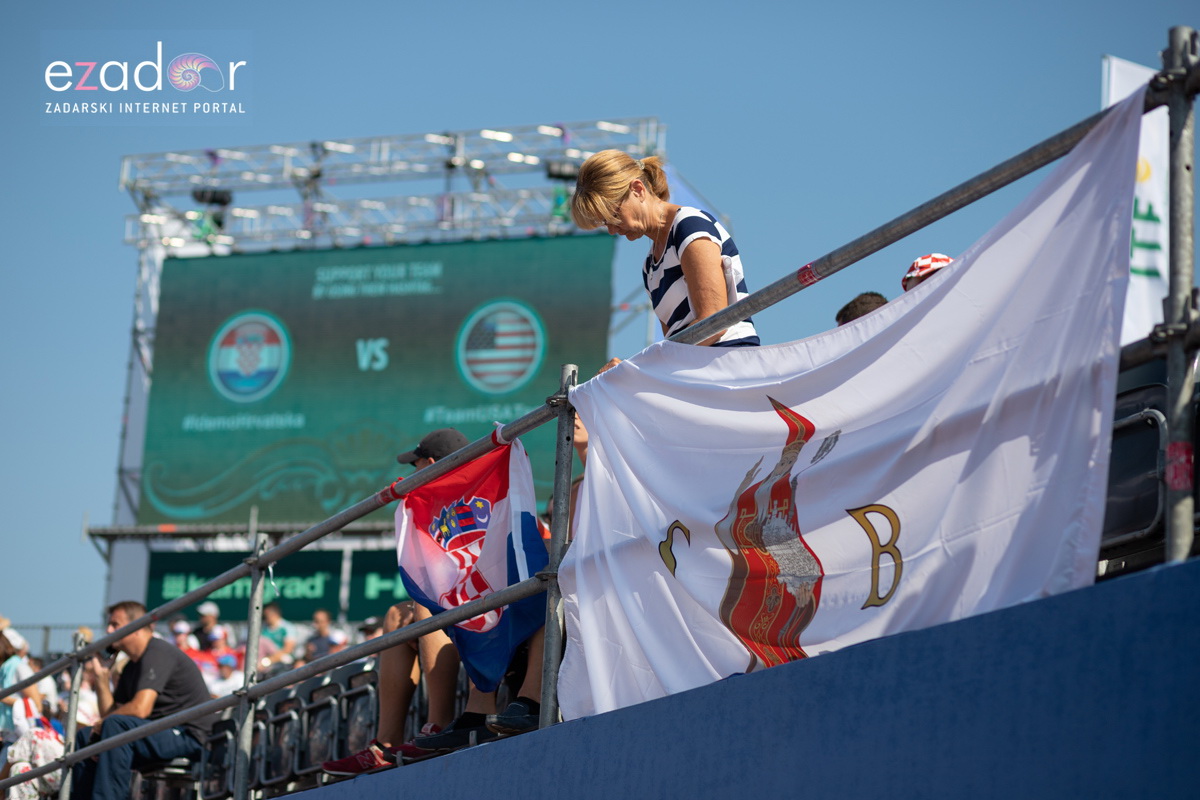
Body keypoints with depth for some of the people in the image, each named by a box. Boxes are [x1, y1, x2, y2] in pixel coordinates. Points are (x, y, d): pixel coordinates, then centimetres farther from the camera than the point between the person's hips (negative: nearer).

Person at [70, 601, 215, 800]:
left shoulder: (157, 653, -12)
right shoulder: (132, 667, 18)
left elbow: (140, 709, -23)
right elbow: (110, 712, 13)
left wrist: (102, 724, -9)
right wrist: (101, 677, 4)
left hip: (188, 736, -10)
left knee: (115, 726, -31)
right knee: (85, 737, 10)